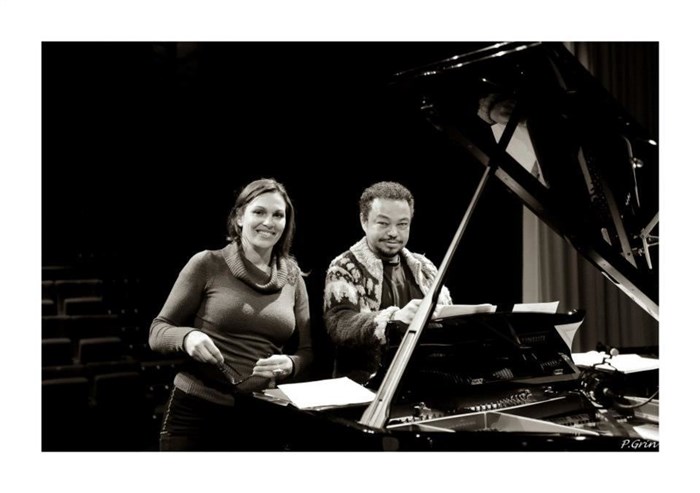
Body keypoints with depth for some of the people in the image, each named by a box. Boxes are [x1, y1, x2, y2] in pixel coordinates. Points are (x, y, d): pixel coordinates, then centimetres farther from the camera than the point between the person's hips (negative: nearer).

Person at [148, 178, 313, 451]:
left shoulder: (292, 277, 5)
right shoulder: (207, 264, -5)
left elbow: (308, 350, 8)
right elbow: (157, 331, -2)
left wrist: (290, 365, -14)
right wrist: (187, 336, -23)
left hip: (259, 418, 3)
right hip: (196, 413, -3)